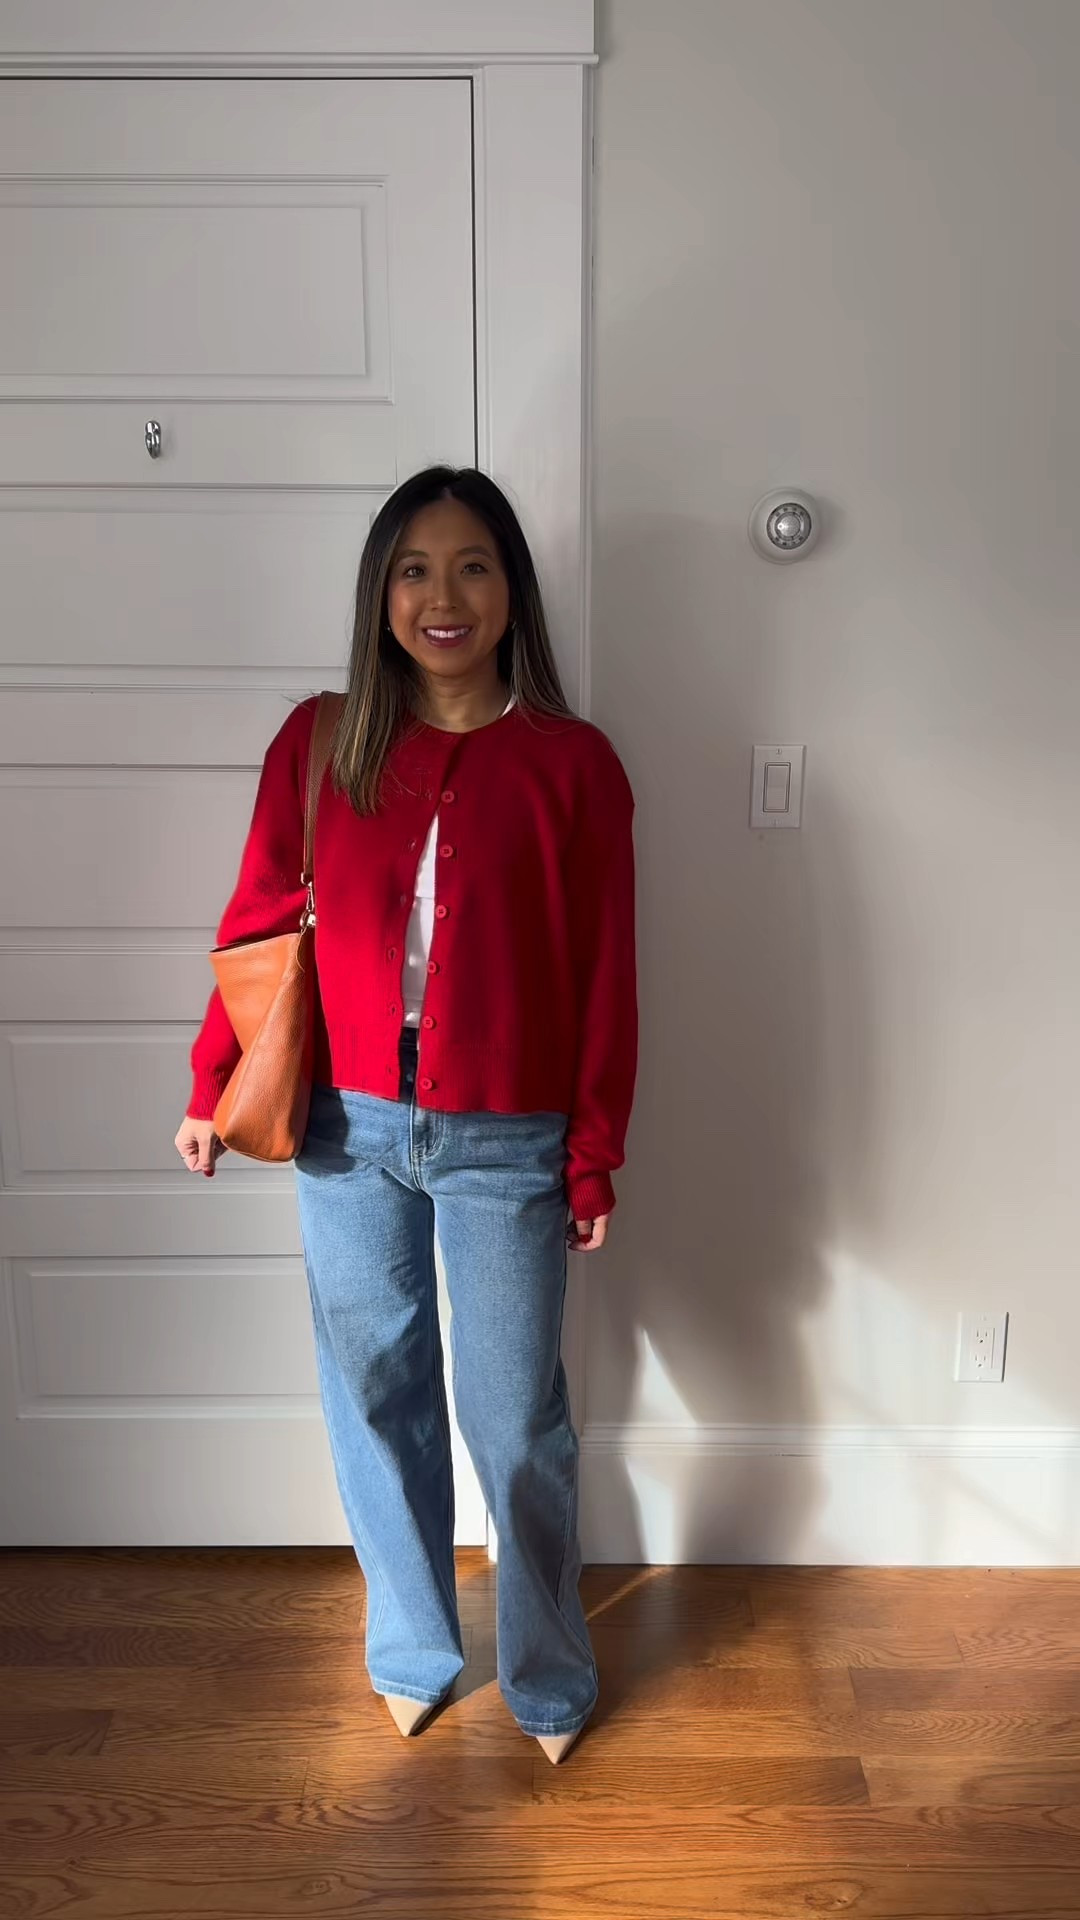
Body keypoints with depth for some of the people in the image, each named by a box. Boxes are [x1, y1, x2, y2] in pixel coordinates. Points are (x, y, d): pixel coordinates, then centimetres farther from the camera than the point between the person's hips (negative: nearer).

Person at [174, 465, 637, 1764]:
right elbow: (258, 923, 5)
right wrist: (212, 1088, 2)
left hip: (506, 1143, -2)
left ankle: (548, 1677, 37)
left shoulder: (572, 762, -6)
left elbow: (605, 977, -4)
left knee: (516, 1419, 10)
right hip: (350, 1128, 2)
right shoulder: (318, 744, -1)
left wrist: (594, 1160, -3)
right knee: (376, 1397, 16)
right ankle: (411, 1649, 42)